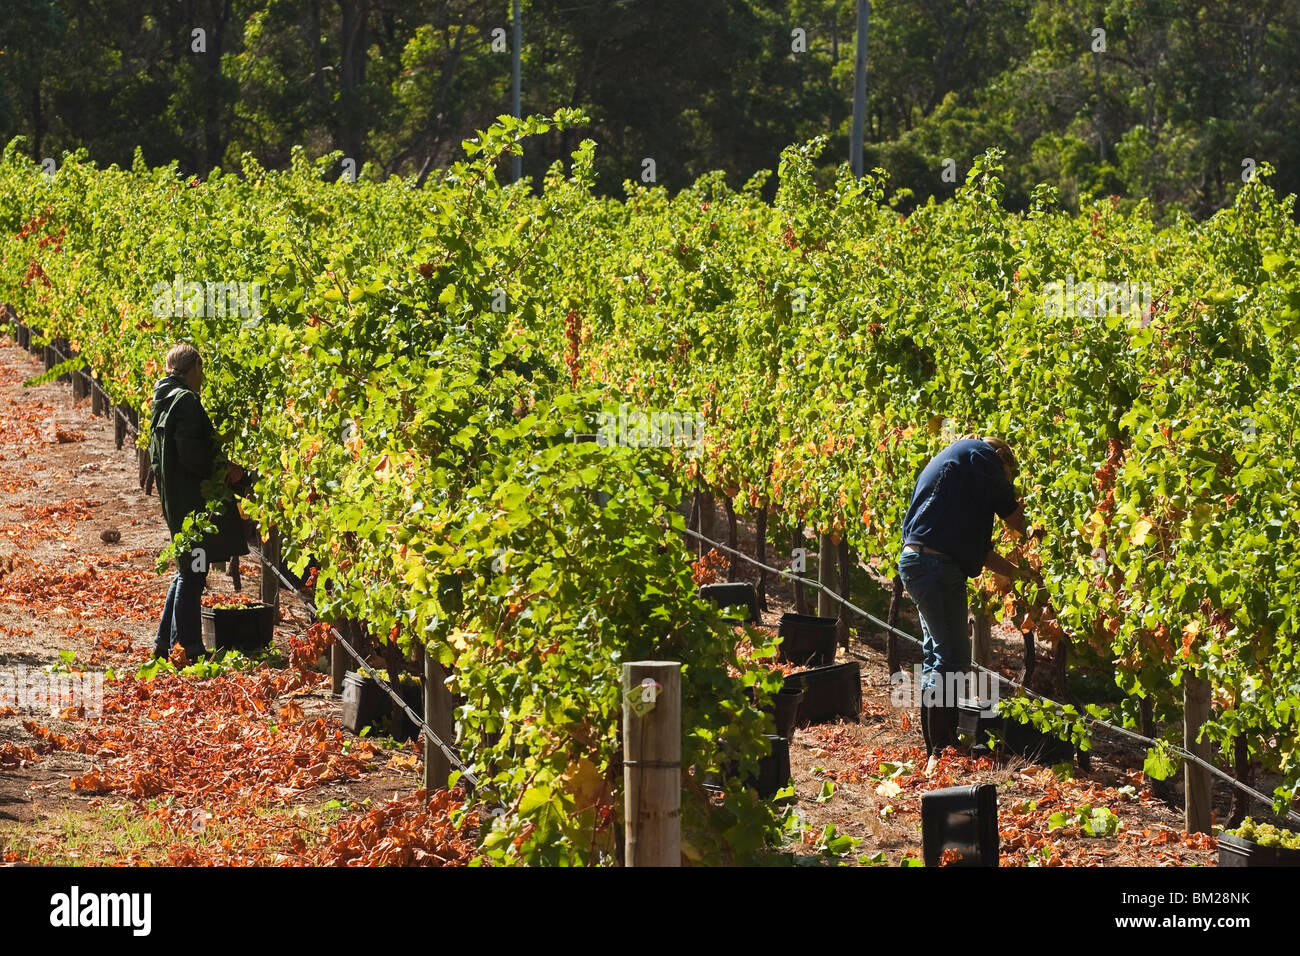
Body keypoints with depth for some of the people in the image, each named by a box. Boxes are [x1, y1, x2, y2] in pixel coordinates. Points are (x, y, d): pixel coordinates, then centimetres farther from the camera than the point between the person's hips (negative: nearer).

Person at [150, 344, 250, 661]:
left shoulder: (163, 400, 12)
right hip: (192, 500, -10)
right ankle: (186, 647, 2)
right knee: (193, 574, -3)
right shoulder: (186, 401, -17)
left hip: (174, 499, 10)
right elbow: (192, 454, -25)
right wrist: (225, 469, -11)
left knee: (187, 572, 18)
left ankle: (165, 642, 21)